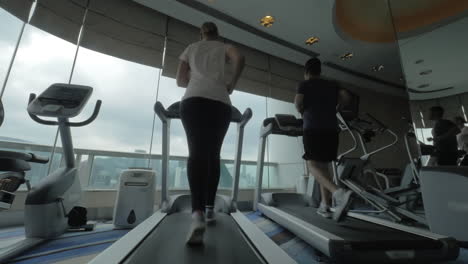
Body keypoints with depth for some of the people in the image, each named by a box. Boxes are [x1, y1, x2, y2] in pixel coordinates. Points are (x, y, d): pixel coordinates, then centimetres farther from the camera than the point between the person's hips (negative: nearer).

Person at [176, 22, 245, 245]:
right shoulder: (224, 47, 26)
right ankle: (209, 208, 11)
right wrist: (231, 84, 11)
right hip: (219, 101, 0)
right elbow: (239, 59, 1)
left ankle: (197, 213, -32)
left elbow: (180, 80, 22)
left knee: (196, 153, -13)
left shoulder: (190, 48, 29)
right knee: (213, 154, 6)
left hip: (193, 100, 0)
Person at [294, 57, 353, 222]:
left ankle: (338, 193, -30)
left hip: (313, 128, -5)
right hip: (331, 128, 5)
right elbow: (346, 97, 7)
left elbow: (298, 102, -7)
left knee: (313, 165, -6)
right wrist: (333, 106, 21)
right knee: (323, 165, 10)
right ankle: (325, 206, 10)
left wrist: (302, 113, 12)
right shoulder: (332, 84, 22)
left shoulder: (304, 84, 9)